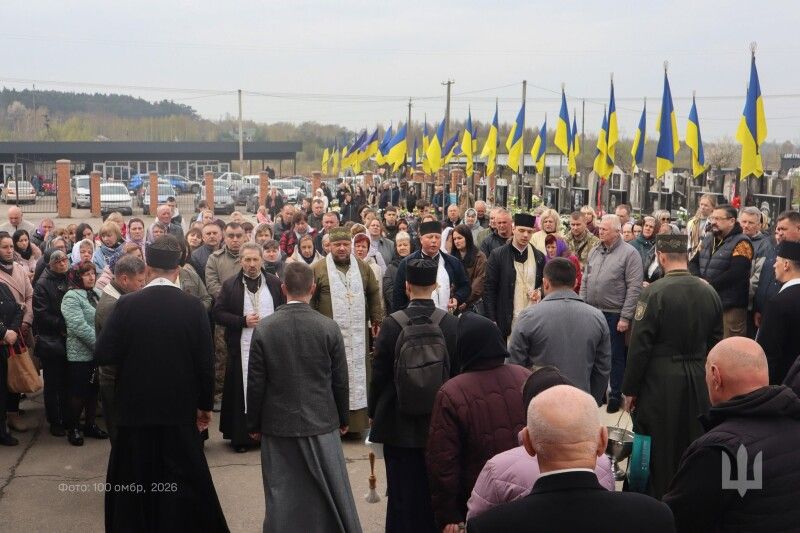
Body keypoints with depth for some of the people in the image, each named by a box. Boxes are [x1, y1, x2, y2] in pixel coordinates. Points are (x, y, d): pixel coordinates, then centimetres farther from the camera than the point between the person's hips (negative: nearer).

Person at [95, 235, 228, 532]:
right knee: (184, 482, 12)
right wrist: (205, 404, 6)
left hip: (136, 408, 0)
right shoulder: (193, 307, -9)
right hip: (180, 408, 0)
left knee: (133, 484, 15)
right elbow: (206, 361, -7)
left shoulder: (127, 305, -10)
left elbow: (102, 355, -12)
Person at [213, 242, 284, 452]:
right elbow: (218, 313, -1)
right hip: (241, 349, -1)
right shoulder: (230, 285, 2)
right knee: (242, 391, 1)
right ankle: (241, 437, 10)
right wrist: (243, 321, -13)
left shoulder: (275, 283, 7)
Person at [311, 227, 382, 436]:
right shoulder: (318, 269, -1)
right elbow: (309, 300, 1)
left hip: (358, 335, 3)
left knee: (358, 375, 5)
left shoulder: (363, 268, 9)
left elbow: (374, 293, 16)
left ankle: (357, 421, 14)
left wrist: (377, 320, 12)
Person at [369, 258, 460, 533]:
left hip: (399, 421, -2)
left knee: (402, 491, 8)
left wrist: (373, 412, 7)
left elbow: (379, 374, -7)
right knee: (434, 490, 14)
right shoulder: (451, 323, -8)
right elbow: (458, 371, -1)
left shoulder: (392, 324, -13)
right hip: (439, 421, 2)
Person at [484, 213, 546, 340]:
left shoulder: (539, 257, 9)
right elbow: (489, 290, -2)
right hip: (507, 322, -3)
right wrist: (492, 321, -7)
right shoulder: (498, 255, -1)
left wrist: (540, 293, -3)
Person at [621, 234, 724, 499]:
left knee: (658, 450, 6)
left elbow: (640, 345, -15)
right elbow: (715, 342, 8)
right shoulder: (709, 291, 1)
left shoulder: (654, 292, -15)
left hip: (660, 383, -5)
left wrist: (629, 389, -6)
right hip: (699, 384, 5)